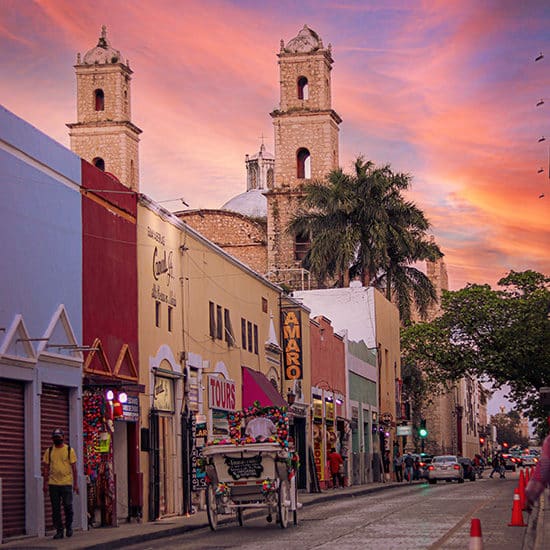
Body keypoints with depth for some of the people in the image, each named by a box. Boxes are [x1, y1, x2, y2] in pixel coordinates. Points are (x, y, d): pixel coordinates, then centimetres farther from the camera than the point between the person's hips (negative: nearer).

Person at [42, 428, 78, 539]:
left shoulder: (69, 450, 2)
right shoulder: (49, 451, 8)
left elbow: (74, 468, 2)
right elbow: (46, 468, 9)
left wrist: (76, 483, -3)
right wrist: (45, 483, 1)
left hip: (66, 483, -2)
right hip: (53, 484, 2)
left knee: (68, 507, -2)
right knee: (56, 509, 4)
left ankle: (69, 526, 20)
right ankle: (59, 531, 10)